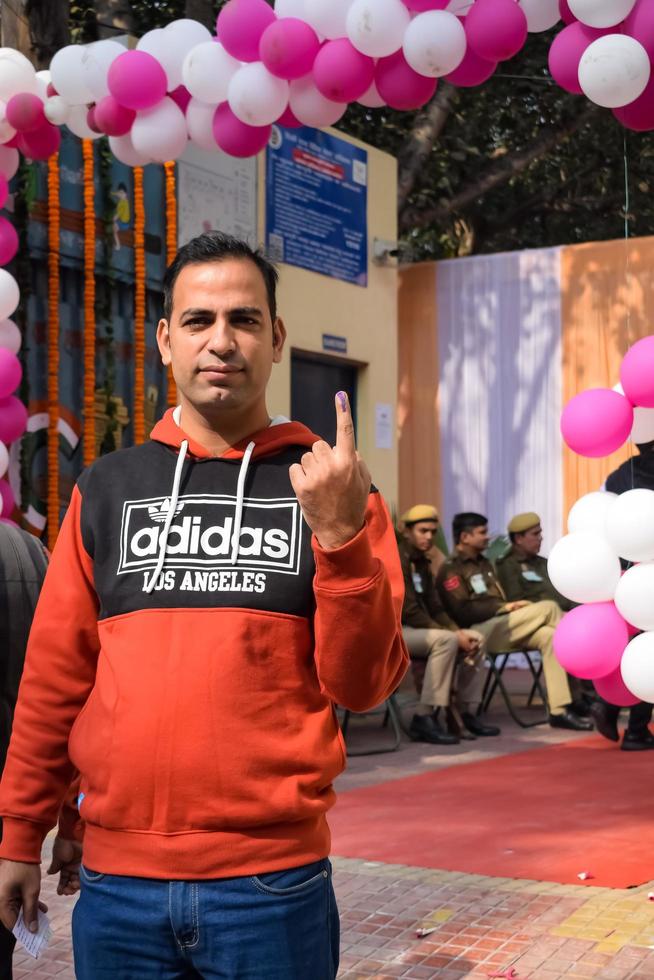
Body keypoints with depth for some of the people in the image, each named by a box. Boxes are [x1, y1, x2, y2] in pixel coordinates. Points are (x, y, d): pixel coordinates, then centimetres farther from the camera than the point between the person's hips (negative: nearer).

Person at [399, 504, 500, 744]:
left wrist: (458, 632, -5)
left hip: (418, 628, 10)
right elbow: (409, 612, -21)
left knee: (476, 639, 1)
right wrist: (453, 634, -19)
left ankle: (468, 713, 3)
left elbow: (435, 608, 14)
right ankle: (424, 718, -30)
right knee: (445, 640, -32)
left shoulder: (421, 563, 16)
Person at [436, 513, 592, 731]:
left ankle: (559, 710, -22)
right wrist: (506, 607, -14)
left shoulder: (484, 563, 24)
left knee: (549, 636, -19)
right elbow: (463, 612, -15)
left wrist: (513, 606, 0)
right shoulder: (451, 570, -4)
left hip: (502, 627, 8)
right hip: (480, 631, -8)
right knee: (548, 608, -18)